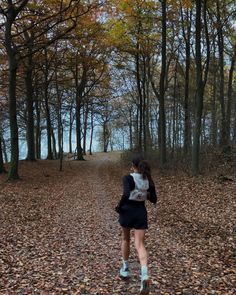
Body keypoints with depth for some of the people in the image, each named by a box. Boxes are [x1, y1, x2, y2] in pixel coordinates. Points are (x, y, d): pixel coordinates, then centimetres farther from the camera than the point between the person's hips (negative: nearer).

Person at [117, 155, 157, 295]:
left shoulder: (128, 178, -14)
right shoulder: (149, 180, 2)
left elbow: (126, 194, -29)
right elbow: (154, 200, 8)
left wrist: (119, 207, -14)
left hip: (127, 211, -3)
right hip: (141, 212, 3)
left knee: (126, 239, 23)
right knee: (140, 244, 0)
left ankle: (125, 268, 35)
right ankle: (145, 275, -21)